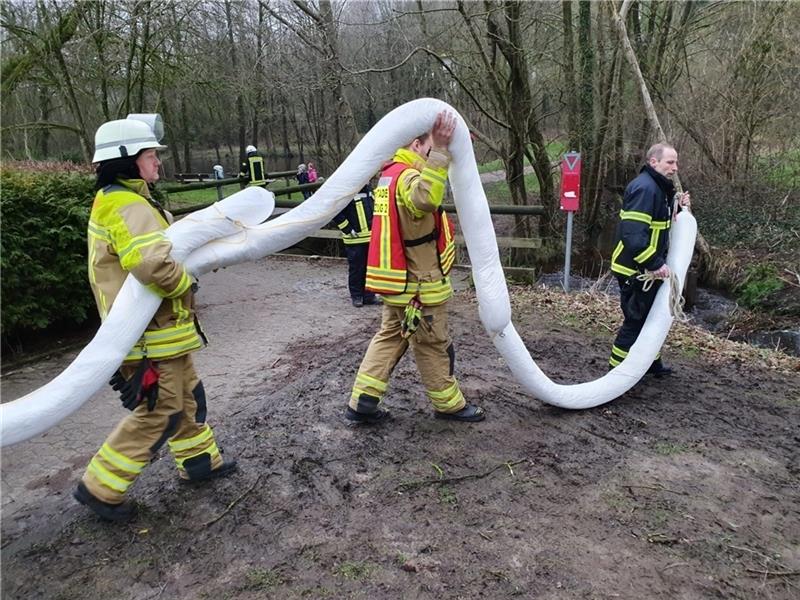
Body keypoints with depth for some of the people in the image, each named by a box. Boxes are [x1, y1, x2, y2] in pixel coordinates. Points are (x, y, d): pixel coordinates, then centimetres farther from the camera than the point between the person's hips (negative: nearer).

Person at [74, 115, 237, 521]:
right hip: (151, 336, -10)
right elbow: (153, 264, -38)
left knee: (187, 396, 21)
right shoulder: (128, 207, -22)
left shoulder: (113, 201, 12)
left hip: (160, 327, 10)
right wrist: (185, 287, -19)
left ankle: (199, 459, 37)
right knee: (158, 413, 1)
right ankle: (101, 487, 14)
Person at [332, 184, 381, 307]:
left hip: (371, 236, 7)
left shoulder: (368, 188, 13)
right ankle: (356, 296, 15)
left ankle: (368, 295, 21)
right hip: (355, 238, -7)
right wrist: (348, 230, -14)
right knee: (356, 269, 2)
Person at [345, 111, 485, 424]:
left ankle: (362, 401, 17)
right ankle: (448, 403, 25)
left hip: (399, 281, 9)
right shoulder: (407, 176, -20)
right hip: (418, 284, -9)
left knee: (390, 337, 16)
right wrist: (439, 149, -46)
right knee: (433, 345, 7)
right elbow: (426, 196, -45)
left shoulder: (391, 174, 12)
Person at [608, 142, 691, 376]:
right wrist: (655, 264, -27)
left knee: (651, 317, 21)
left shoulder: (658, 187, 13)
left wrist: (678, 207, 7)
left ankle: (651, 363, 37)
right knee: (635, 320, -2)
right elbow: (633, 234, -30)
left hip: (648, 269, 11)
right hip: (635, 270, -11)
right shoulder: (644, 188, -21)